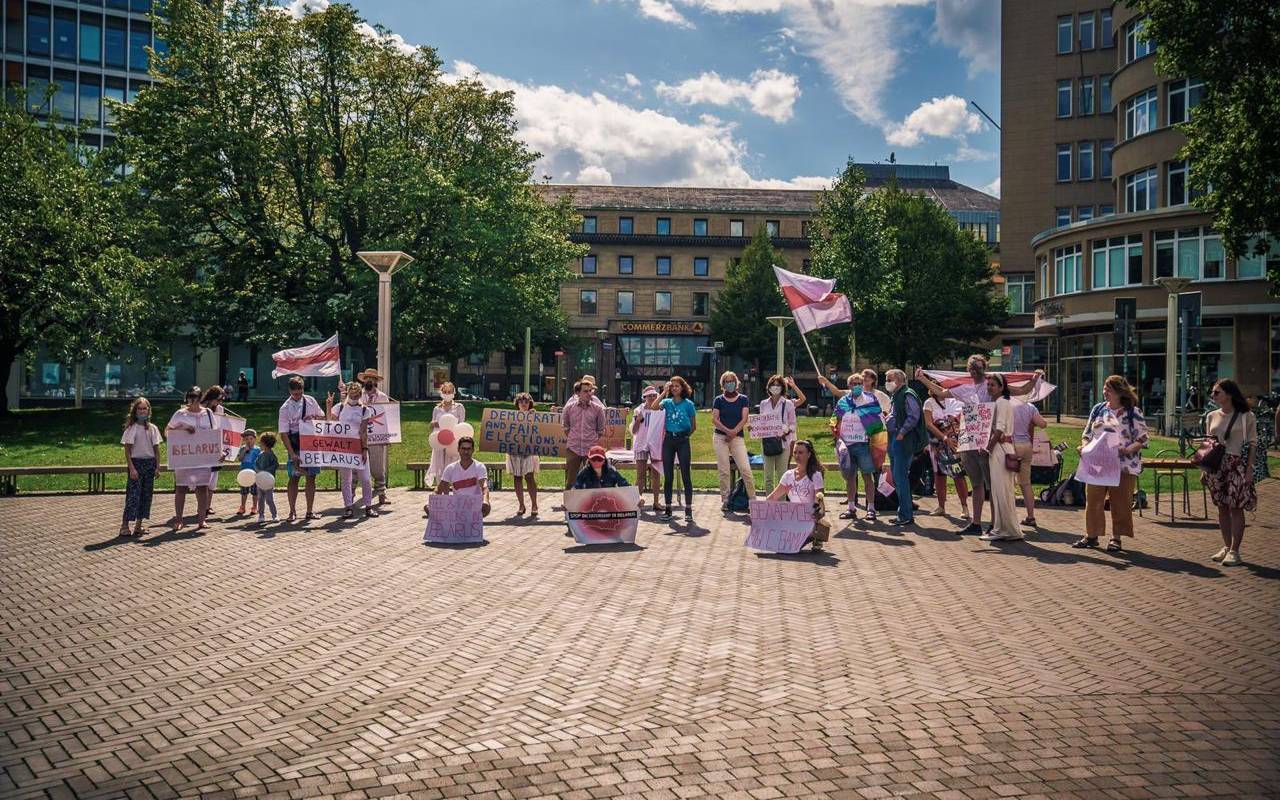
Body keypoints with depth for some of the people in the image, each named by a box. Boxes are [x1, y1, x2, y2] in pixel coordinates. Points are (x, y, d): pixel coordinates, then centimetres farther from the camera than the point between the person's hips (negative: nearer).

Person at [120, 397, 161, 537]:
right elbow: (127, 450, -7)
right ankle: (125, 525, -5)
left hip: (150, 463, 5)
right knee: (133, 494, -9)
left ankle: (138, 525, 14)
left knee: (146, 493, 6)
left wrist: (157, 466, 4)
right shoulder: (131, 428, -4)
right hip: (136, 462, -5)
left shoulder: (152, 428, 8)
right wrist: (132, 468, -14)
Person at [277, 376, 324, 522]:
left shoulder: (310, 401, 4)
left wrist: (313, 417, -10)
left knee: (311, 477, 6)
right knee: (294, 478, 1)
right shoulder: (285, 408, -8)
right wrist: (292, 454, -20)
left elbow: (322, 417, 14)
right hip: (295, 446, -3)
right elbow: (284, 433, -12)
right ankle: (292, 511, 9)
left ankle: (309, 511, 13)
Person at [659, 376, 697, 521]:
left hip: (683, 441, -3)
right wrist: (664, 393, -11)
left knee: (685, 475, -2)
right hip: (669, 439, 3)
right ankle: (668, 509, 12)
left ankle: (688, 509, 1)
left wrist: (685, 436, 6)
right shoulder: (667, 402, 6)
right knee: (668, 476, 5)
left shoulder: (688, 404, 0)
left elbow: (694, 426, 6)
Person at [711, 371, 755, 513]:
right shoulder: (718, 400, 9)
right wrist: (727, 430, -14)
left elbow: (744, 419, 0)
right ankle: (725, 500, 7)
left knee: (745, 469, -11)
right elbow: (714, 419, 1)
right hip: (720, 437, 1)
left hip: (738, 437, -1)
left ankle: (753, 499, -5)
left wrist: (733, 432, -11)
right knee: (723, 470, 0)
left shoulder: (743, 399, 8)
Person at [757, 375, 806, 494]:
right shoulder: (764, 404, 11)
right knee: (768, 476, 3)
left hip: (783, 441, -3)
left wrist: (786, 430, -17)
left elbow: (792, 424, 1)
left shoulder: (788, 404, 2)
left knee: (782, 476, -2)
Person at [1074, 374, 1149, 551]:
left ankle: (1116, 538, 14)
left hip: (1123, 466, -4)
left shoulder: (1133, 413, -2)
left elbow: (1142, 439, -5)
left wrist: (1127, 450, -22)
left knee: (1120, 503, 3)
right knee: (1093, 500, 5)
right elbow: (1087, 434, 15)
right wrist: (1084, 445, -5)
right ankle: (1091, 535, 15)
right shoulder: (1098, 409, 10)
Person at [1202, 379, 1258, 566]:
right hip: (1216, 466, 5)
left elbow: (1253, 444, -4)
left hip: (1237, 466, -5)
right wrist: (1204, 469, 9)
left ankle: (1234, 550, 3)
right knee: (1222, 507, 8)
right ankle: (1226, 546, 18)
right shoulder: (1212, 416, 10)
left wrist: (1249, 468, -12)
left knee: (1236, 508, -2)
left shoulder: (1246, 417, -3)